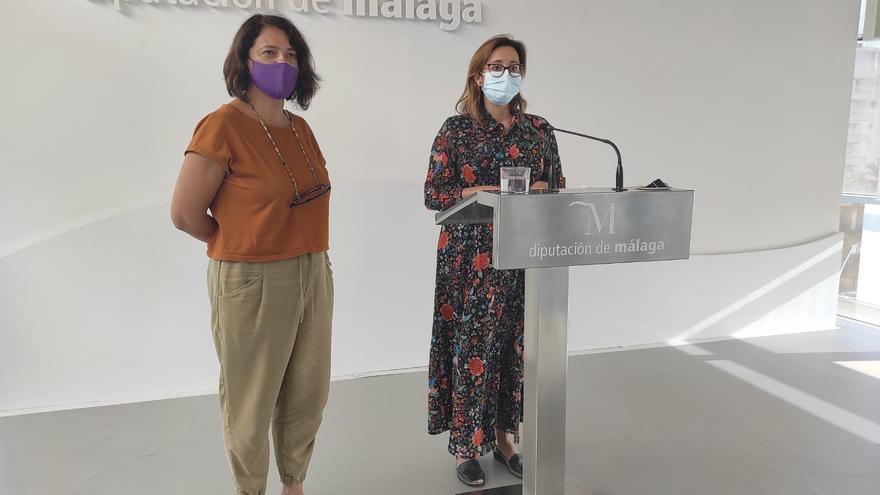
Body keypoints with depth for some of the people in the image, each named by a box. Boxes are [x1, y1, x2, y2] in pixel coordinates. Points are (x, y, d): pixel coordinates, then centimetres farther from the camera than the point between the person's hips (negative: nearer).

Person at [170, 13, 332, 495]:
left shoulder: (300, 128, 8)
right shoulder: (223, 125, -13)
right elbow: (186, 214, -11)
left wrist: (305, 251, 7)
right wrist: (242, 247, 3)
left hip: (312, 276, 7)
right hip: (251, 282, -6)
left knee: (307, 395, 17)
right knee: (252, 402, 10)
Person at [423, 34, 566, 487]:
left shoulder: (538, 130, 10)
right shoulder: (456, 128, 0)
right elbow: (433, 194, -6)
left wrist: (541, 190, -11)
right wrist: (486, 193, -19)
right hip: (470, 257, -3)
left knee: (516, 346, 8)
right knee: (472, 346, 0)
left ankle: (504, 435, 25)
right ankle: (465, 444, 15)